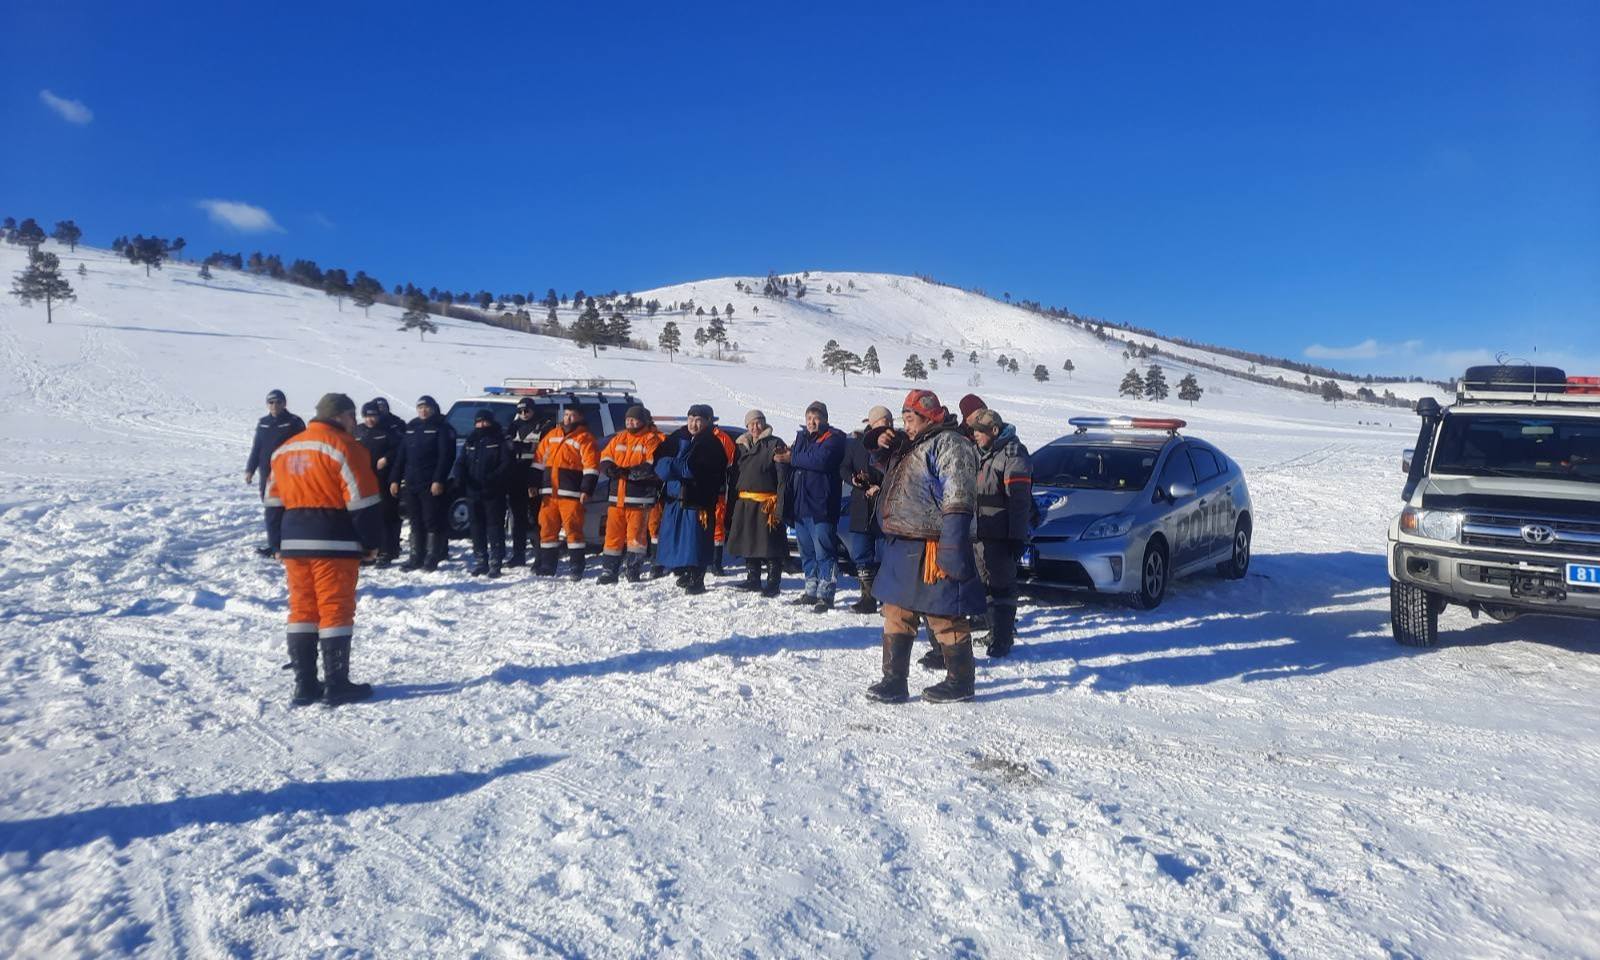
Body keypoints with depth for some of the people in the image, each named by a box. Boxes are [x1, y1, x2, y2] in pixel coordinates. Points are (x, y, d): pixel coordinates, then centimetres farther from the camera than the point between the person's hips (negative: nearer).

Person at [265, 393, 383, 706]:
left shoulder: (285, 450, 16)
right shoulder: (343, 448, -9)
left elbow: (274, 500, 19)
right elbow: (363, 501, -12)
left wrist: (277, 545, 24)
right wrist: (372, 542, -4)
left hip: (294, 542, 7)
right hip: (335, 543, -7)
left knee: (302, 609, 11)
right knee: (336, 610, -2)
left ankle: (304, 685, 13)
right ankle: (336, 686, 0)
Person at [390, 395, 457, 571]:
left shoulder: (442, 428, -3)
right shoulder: (411, 428, 16)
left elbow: (446, 456, -12)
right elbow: (401, 456, 17)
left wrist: (439, 480, -20)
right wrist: (395, 479, 10)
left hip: (431, 485, -6)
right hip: (411, 484, 6)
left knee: (433, 521, -3)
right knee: (416, 522, 10)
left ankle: (432, 557, 3)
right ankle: (416, 557, 16)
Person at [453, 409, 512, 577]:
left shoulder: (499, 442, 2)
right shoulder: (470, 442, 17)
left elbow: (505, 465, -8)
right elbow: (460, 463, 12)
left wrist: (492, 479, -22)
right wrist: (460, 480, -8)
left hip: (493, 493, -5)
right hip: (473, 493, 5)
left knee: (495, 526, -5)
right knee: (476, 527, 9)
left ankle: (495, 563, -2)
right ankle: (480, 562, 17)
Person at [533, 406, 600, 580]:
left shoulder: (584, 438, -1)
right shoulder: (552, 435, 18)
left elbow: (591, 466, -9)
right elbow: (539, 459, 21)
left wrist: (586, 490, -17)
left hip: (571, 493, -6)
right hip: (549, 493, 6)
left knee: (573, 528, -8)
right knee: (547, 527, 8)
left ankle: (577, 567, -3)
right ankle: (547, 566, 16)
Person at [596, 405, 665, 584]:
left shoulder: (652, 440, -3)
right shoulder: (619, 439, 16)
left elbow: (653, 466, -16)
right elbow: (604, 458, 14)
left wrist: (629, 472, -24)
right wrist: (610, 468, -10)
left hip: (640, 499, -6)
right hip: (617, 497, 6)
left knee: (636, 535, -3)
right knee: (613, 534, 8)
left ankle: (634, 572, 7)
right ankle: (608, 571, 16)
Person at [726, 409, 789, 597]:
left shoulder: (775, 445, -4)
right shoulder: (741, 446, 16)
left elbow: (783, 478, -10)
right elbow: (734, 476, 19)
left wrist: (779, 506, -18)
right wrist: (732, 506, 13)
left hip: (767, 503, -6)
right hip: (744, 503, 7)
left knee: (771, 545, -4)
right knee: (749, 543, 12)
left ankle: (773, 582, 5)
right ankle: (753, 579, 24)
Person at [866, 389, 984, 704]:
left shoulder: (949, 444, -11)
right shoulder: (909, 446, 19)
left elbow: (958, 498, -21)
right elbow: (888, 473, 38)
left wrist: (952, 545, -28)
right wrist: (882, 446, 17)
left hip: (930, 546, -10)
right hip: (902, 545, 10)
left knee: (945, 616, -1)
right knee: (897, 613, 12)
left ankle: (960, 682, 12)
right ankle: (894, 681, 19)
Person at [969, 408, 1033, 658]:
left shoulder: (1012, 454, -11)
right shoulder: (981, 454, 16)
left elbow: (1019, 500, -17)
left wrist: (1018, 537, -21)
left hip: (1001, 534, -9)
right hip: (981, 532, 9)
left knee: (1001, 586, -5)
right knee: (987, 583, 16)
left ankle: (1001, 640, -1)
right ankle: (997, 630, 29)